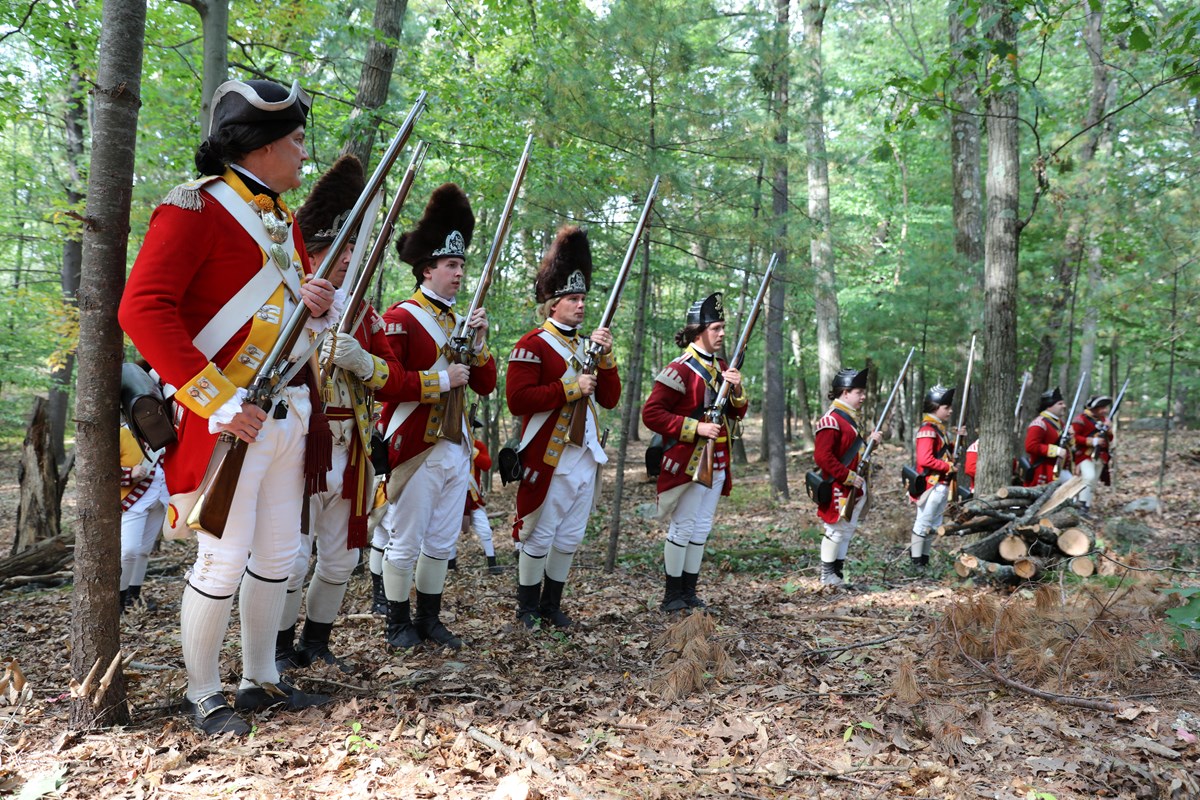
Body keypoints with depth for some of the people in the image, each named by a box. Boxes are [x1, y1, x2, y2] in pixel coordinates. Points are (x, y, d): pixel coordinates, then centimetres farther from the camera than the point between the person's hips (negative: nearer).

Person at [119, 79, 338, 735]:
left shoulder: (282, 220, 16)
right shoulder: (196, 207, -9)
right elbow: (142, 308, -19)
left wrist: (318, 306, 0)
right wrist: (217, 400, -23)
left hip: (290, 413, 8)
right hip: (230, 418, -8)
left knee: (278, 555, 14)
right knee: (223, 559, -1)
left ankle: (261, 680, 28)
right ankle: (202, 697, 17)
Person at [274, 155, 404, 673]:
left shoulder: (364, 313, 11)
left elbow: (394, 380, 7)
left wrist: (361, 361, -13)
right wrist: (319, 355, -23)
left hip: (350, 452, 6)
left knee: (340, 560, 12)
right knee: (293, 561, -2)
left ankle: (317, 644, 27)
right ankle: (281, 650, 17)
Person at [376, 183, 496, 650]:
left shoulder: (457, 321, 15)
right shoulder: (401, 318, -8)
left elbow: (486, 385, 14)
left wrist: (478, 342, -1)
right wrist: (441, 379, -18)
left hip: (456, 450, 7)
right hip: (415, 449, -7)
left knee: (443, 542, 12)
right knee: (404, 542, 2)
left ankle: (430, 619, 24)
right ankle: (399, 623, 16)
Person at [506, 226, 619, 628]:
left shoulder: (588, 346, 15)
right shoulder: (532, 345, -8)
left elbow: (610, 399, 12)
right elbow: (518, 399, -18)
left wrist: (606, 356, -2)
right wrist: (571, 388, -18)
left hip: (585, 455, 7)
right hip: (548, 456, -7)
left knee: (570, 537, 11)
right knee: (539, 535, 2)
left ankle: (552, 605, 24)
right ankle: (528, 608, 17)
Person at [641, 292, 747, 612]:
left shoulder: (722, 366, 12)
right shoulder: (681, 369, -13)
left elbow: (738, 413, 18)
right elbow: (651, 413, -17)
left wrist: (737, 389, -3)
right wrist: (695, 427, -21)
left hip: (717, 462, 8)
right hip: (688, 461, -8)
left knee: (702, 528, 12)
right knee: (683, 527, -1)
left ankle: (690, 592, 21)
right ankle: (672, 596, 9)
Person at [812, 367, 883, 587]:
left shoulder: (853, 418, 16)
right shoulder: (831, 420, -17)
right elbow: (822, 456, -23)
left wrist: (870, 441, 7)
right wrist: (848, 476, -22)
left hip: (856, 487, 10)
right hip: (839, 488, -10)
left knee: (848, 529, 14)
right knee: (837, 529, -2)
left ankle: (838, 573, 23)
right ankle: (827, 575, 9)